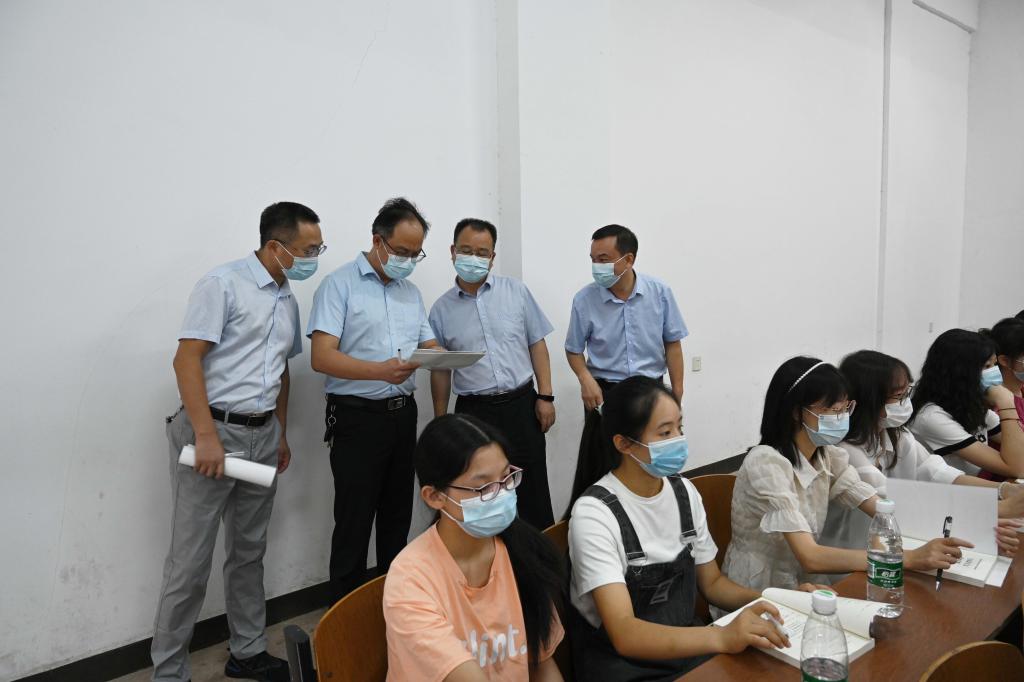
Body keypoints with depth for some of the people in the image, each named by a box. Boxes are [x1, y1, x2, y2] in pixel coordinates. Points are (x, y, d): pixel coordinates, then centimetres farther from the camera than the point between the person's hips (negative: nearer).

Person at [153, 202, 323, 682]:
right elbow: (187, 359, -15)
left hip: (262, 436, 7)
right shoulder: (224, 283, -9)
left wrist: (281, 434, 18)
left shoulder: (288, 301, 13)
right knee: (191, 561, 0)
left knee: (249, 551, 16)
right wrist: (207, 436, -20)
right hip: (214, 430, -7)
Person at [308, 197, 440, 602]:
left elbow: (429, 347, 15)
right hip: (358, 417, -6)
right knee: (354, 523, 1)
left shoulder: (411, 292, 14)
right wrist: (380, 371, -31)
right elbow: (322, 358, -17)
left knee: (397, 517, 16)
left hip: (403, 414, 7)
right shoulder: (340, 284, -7)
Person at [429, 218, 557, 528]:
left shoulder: (516, 291, 3)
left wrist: (545, 396, -2)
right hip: (473, 411, 0)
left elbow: (537, 345, 5)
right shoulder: (442, 308, 4)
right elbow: (440, 369, 9)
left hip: (521, 405, 0)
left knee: (532, 491, 5)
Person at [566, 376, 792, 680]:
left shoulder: (684, 492, -1)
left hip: (688, 645, 6)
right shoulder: (594, 512, -21)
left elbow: (711, 582, 10)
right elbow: (624, 634, -28)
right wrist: (722, 637, -41)